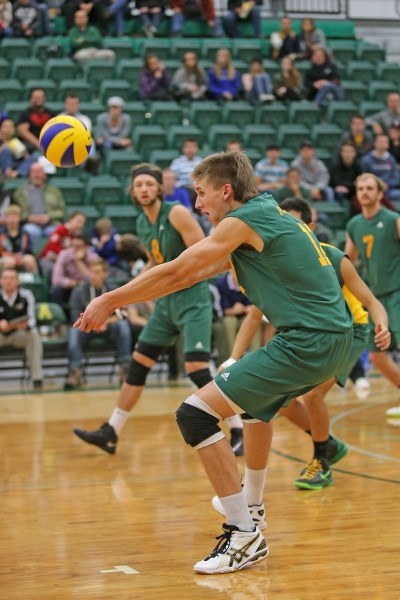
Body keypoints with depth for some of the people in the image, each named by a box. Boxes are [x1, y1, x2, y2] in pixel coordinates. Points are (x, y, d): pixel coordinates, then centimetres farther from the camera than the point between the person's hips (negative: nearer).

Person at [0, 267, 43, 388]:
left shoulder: (26, 295, -12)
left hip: (19, 334, 0)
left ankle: (37, 377, -27)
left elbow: (31, 318, -15)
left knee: (33, 334, -31)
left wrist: (25, 325, -38)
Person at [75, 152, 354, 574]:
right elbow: (188, 277, 24)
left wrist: (109, 300, 3)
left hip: (307, 343, -10)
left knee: (195, 415, -12)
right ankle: (250, 506, 49)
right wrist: (118, 301, 23)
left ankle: (245, 535, -11)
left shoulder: (243, 220, -7)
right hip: (335, 338, 10)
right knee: (258, 399, 38)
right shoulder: (270, 216, 21)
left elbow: (174, 273, -7)